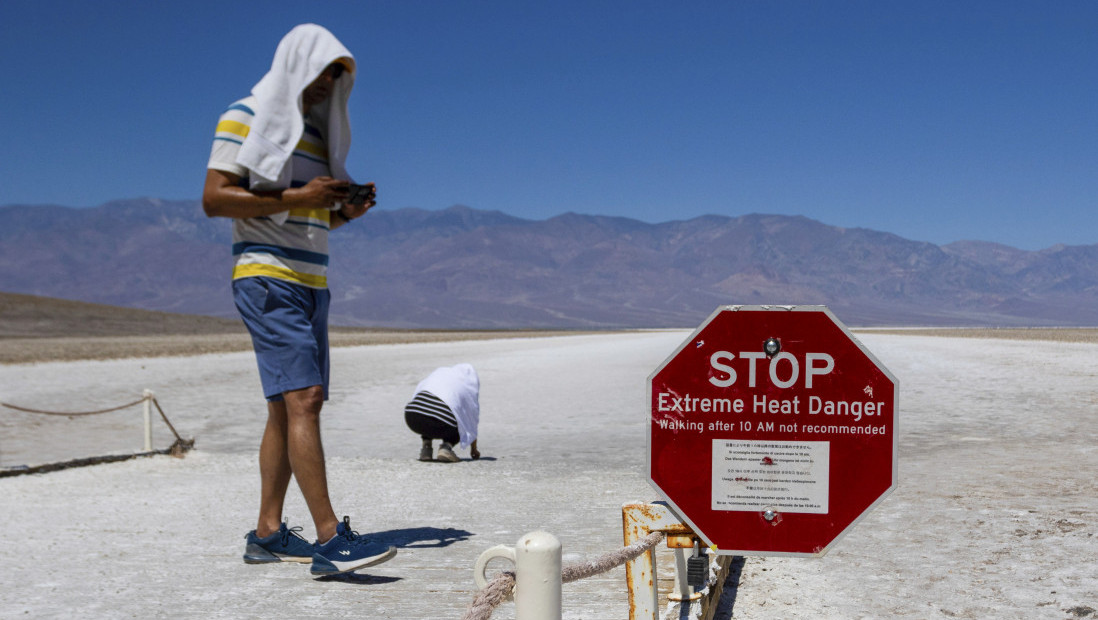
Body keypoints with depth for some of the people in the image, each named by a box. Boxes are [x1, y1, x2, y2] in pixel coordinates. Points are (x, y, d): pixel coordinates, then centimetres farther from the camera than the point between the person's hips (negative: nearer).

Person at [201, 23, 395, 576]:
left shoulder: (315, 131, 22)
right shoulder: (247, 118, -2)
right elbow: (215, 198, -12)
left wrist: (343, 212, 5)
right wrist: (297, 197, -18)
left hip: (310, 283, 9)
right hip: (267, 280, -9)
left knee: (288, 408, 7)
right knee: (302, 398, -19)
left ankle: (267, 534, 11)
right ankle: (331, 539, -24)